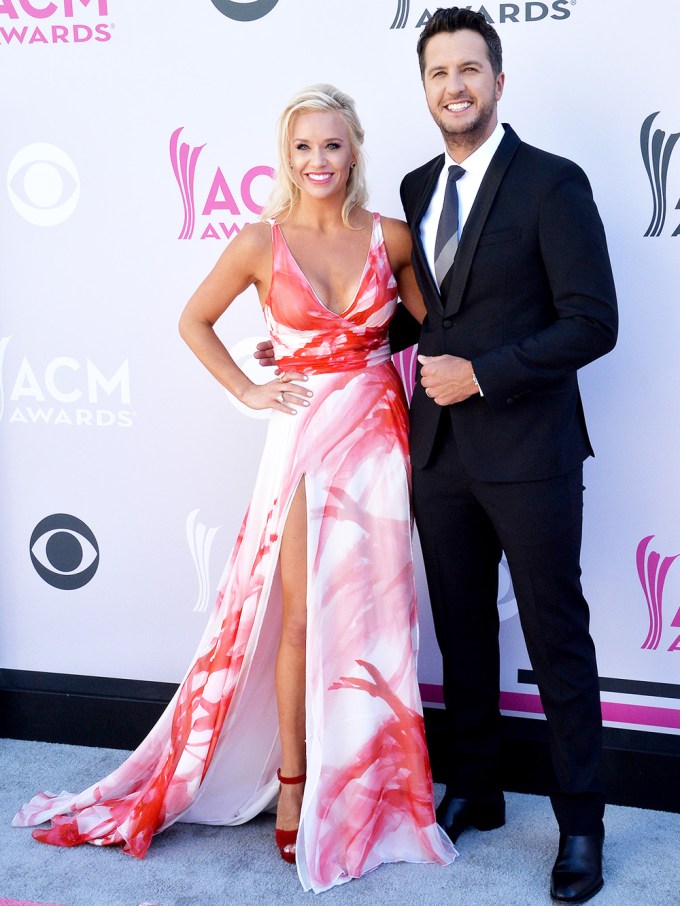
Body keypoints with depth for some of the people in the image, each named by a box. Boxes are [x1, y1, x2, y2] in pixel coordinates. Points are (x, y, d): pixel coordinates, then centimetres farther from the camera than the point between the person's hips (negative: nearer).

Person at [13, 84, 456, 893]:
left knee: (372, 614, 8)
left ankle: (367, 781, 26)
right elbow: (194, 321, 8)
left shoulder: (390, 237, 1)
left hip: (380, 433, 2)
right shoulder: (260, 243, -4)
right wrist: (246, 391, 0)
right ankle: (292, 783, 19)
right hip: (306, 436, -2)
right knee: (304, 617, 1)